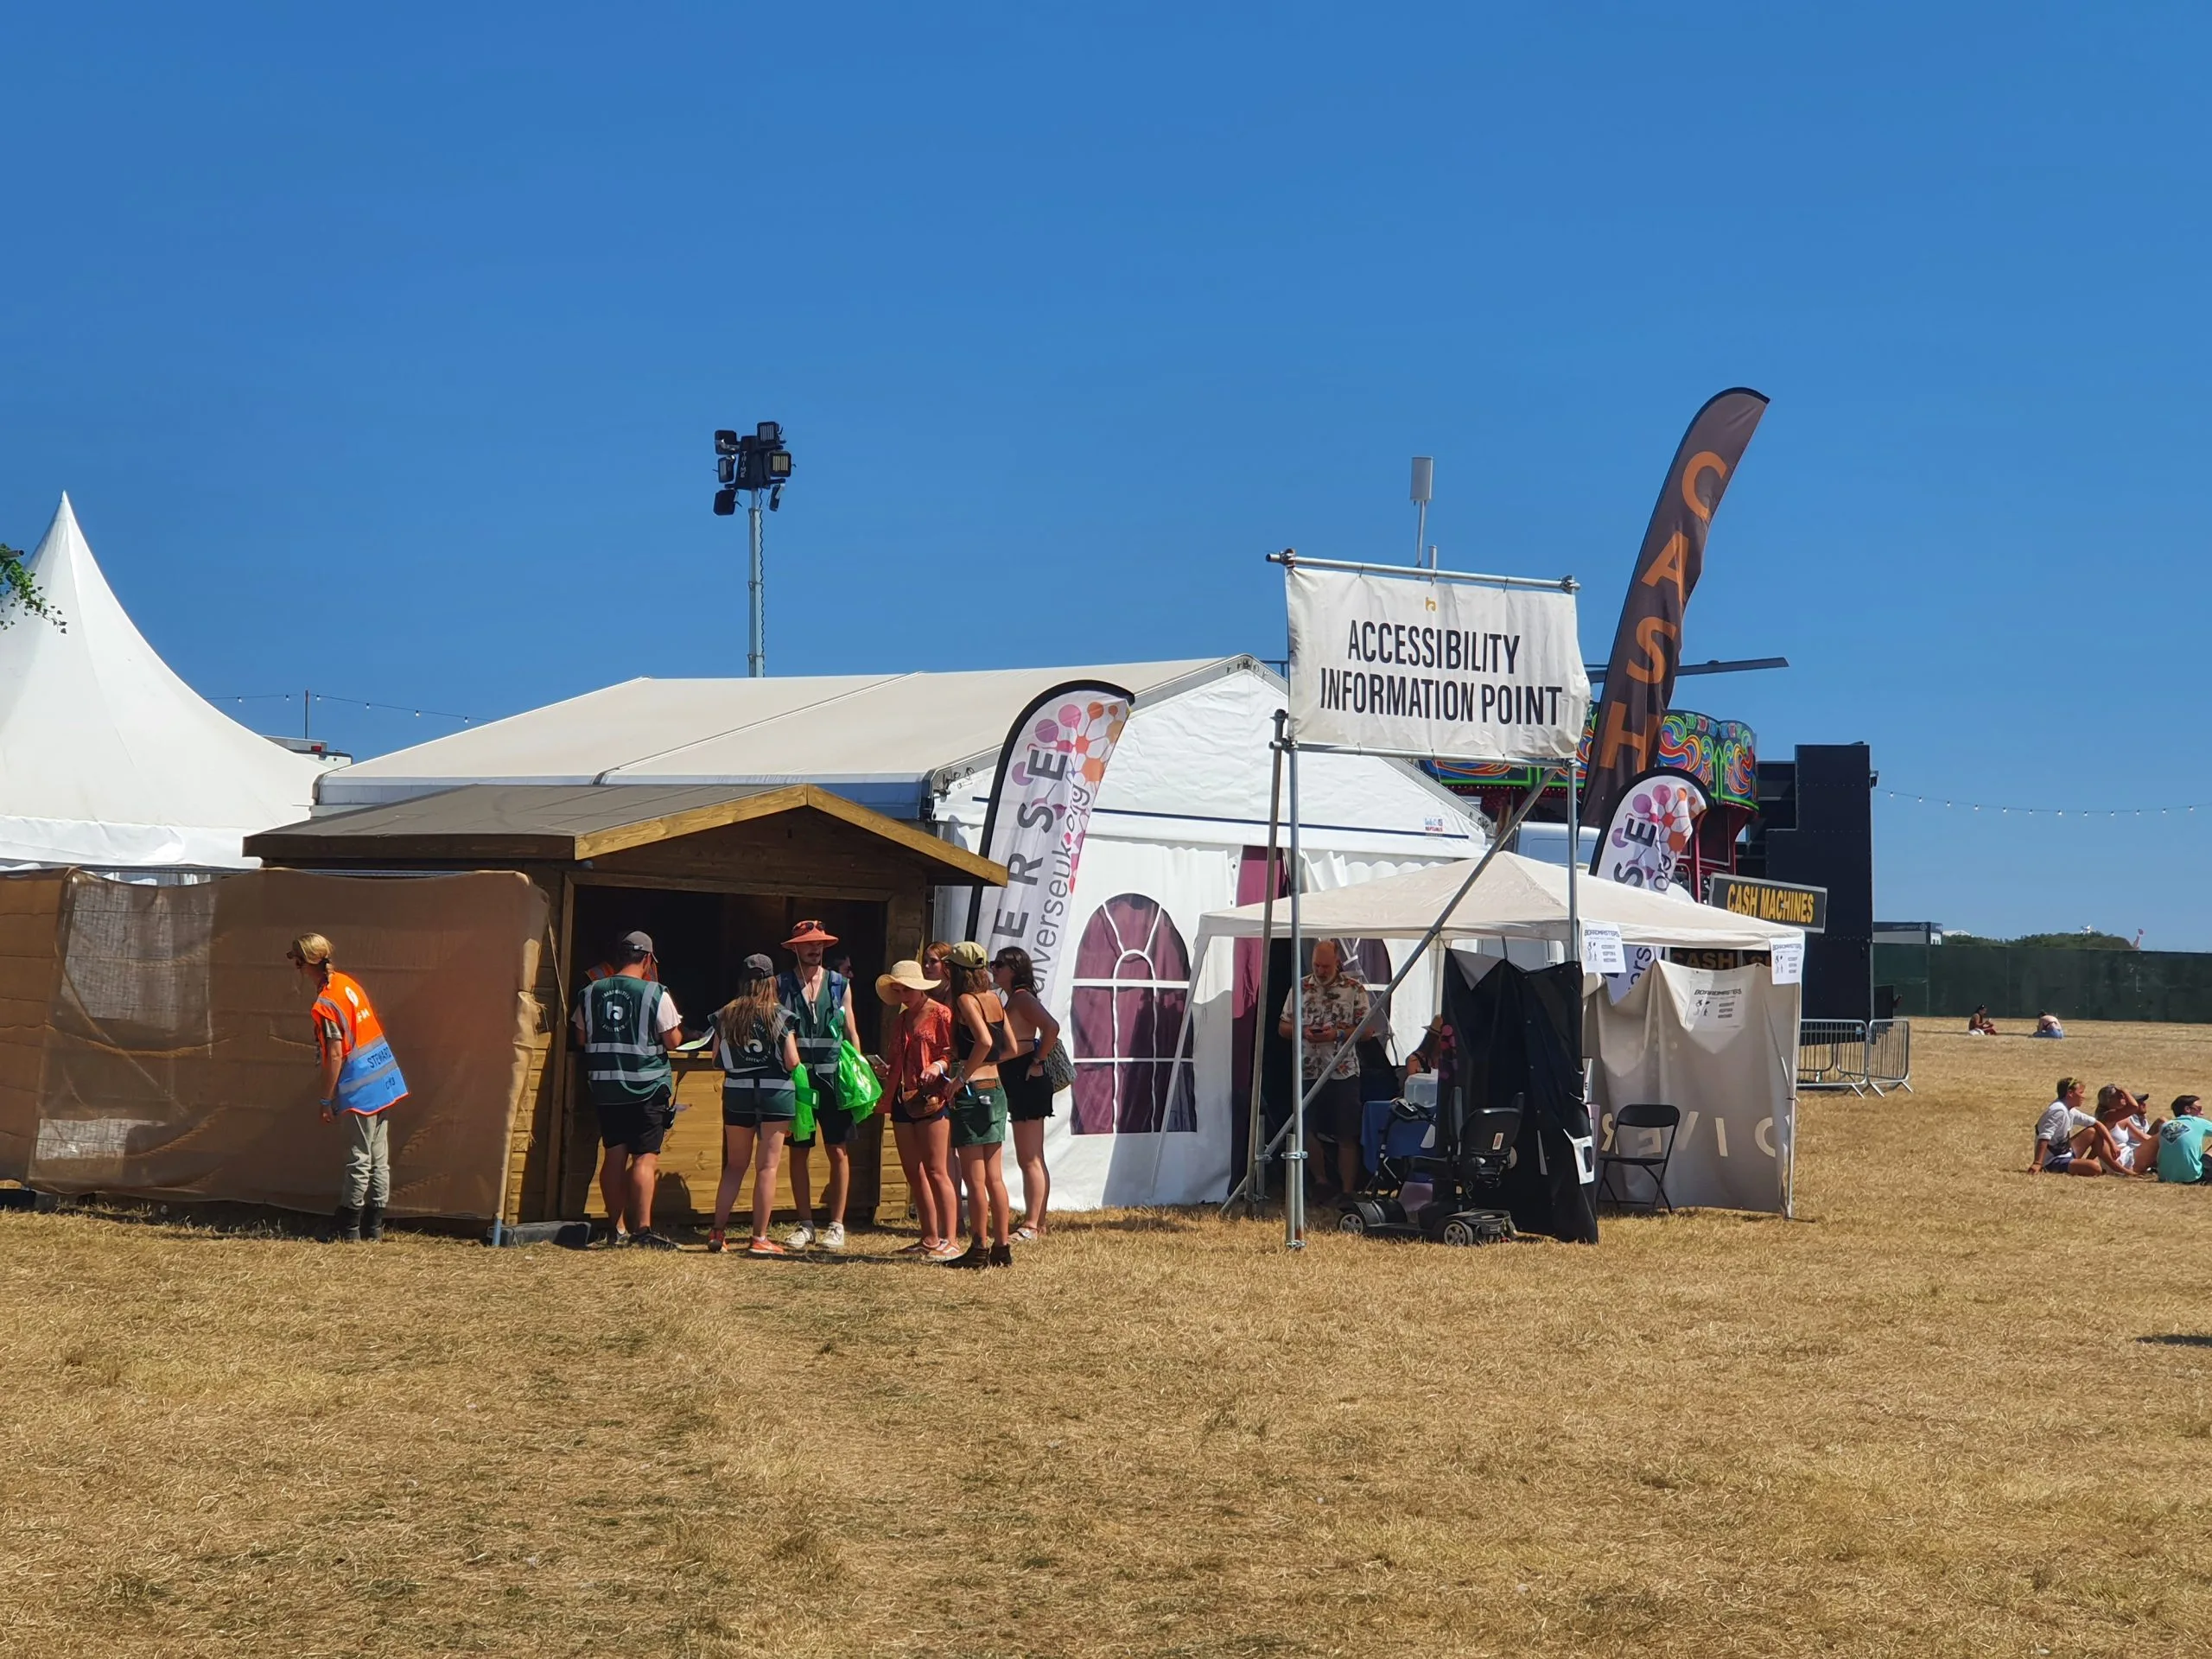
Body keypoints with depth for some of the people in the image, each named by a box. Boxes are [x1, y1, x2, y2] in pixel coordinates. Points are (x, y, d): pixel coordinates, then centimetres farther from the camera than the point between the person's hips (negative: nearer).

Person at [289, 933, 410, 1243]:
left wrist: (327, 1101, -11)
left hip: (360, 1089, -8)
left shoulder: (325, 1005, -18)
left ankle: (348, 1228, 8)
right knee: (379, 1159, 10)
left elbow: (335, 1056, -19)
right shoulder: (347, 982, 8)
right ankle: (373, 1226, 16)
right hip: (385, 1078, 8)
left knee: (359, 1160, 0)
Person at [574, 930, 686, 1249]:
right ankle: (643, 1229, -11)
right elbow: (672, 1040, -8)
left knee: (614, 1155, 11)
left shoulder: (590, 993, 3)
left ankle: (616, 1229, 15)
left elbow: (582, 1038, 11)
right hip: (646, 1086, -5)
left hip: (604, 1084, 5)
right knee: (646, 1156, -4)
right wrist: (677, 1031, 14)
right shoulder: (656, 994, -10)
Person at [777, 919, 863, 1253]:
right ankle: (805, 1225, 12)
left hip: (833, 1076, 0)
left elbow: (851, 1032, 12)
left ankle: (836, 1225, 4)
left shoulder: (840, 985, 9)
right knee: (798, 1152, 3)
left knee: (839, 1151, -2)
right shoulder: (781, 985, 6)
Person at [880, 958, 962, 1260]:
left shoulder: (940, 1015, -5)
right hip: (902, 1099, 8)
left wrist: (939, 1066, -26)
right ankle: (929, 1239, 14)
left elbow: (956, 1054, -9)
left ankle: (949, 1241, -11)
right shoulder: (900, 1020, 19)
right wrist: (885, 1067, 8)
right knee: (913, 1172, 8)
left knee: (935, 1171, -11)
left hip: (931, 1098, -8)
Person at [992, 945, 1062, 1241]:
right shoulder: (1009, 1000, 17)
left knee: (1030, 1159, -8)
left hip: (1026, 1080, -10)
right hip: (1015, 1082, 10)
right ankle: (1035, 1223, 17)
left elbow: (1052, 1028, -26)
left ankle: (1031, 1226, -8)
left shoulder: (1022, 998, -11)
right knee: (1029, 1159, 13)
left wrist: (1037, 1062, -19)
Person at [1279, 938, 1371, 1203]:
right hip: (1308, 1073, 3)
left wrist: (1338, 1034, -16)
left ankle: (1347, 1192, 3)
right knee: (1310, 1134, 5)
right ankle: (1322, 1184, 21)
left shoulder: (1354, 989, 0)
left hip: (1344, 1074, -3)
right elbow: (1283, 1026, 11)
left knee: (1347, 1137, -1)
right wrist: (1303, 1032, -9)